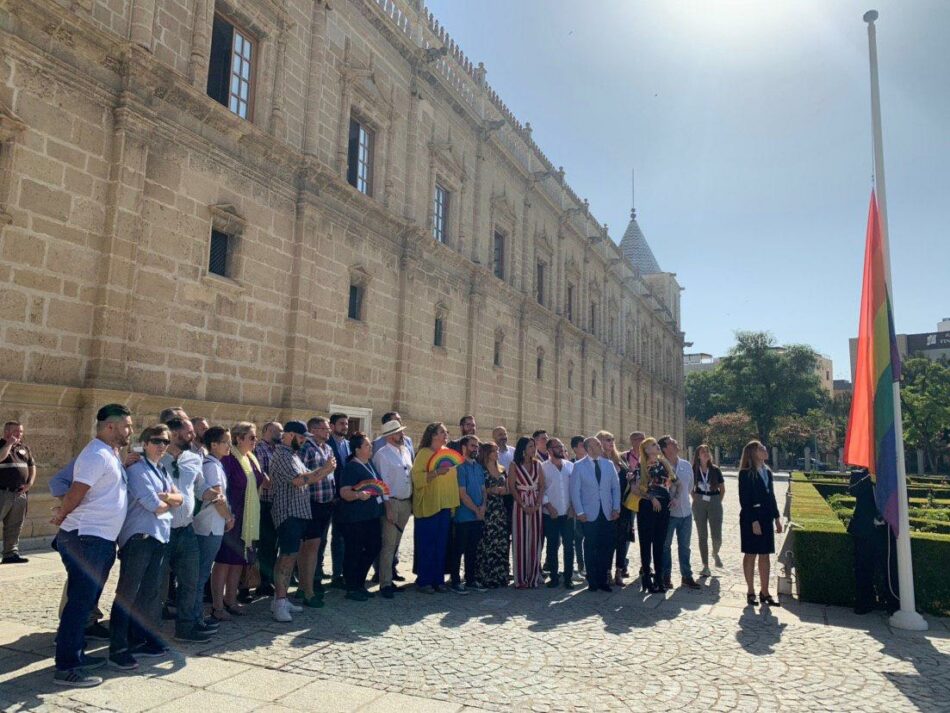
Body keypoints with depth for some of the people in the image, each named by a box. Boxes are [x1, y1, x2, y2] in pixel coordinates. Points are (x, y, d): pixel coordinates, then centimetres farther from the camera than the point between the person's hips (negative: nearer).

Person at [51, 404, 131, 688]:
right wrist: (61, 518, -2)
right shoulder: (97, 455, -17)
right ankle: (66, 668, 2)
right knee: (80, 602, -5)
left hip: (100, 540, 10)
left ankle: (76, 654, 27)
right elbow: (74, 495, -19)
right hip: (87, 539, -10)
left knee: (86, 601, 16)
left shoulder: (109, 454, 14)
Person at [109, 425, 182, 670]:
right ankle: (117, 649, 2)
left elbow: (179, 498, 8)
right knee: (128, 592, -4)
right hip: (139, 537, -9)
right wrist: (170, 501, 3)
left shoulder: (163, 471, 17)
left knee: (150, 592, 15)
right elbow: (155, 506, -16)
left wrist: (165, 497, -11)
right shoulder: (136, 469, -10)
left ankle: (141, 639, 26)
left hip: (160, 536, 9)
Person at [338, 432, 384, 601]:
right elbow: (344, 492, -22)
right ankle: (351, 589, 16)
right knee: (353, 552, 2)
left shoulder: (370, 463, 11)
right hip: (354, 518, -9)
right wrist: (359, 495, -37)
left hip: (371, 515, 9)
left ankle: (359, 584, 28)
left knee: (374, 547, 12)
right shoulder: (351, 467, -14)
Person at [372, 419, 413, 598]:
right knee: (388, 545, -5)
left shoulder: (406, 451, 13)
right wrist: (388, 506, -15)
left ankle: (390, 575, 23)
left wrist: (412, 502, 10)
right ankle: (385, 583, 0)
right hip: (391, 503, -7)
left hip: (406, 503, 7)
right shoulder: (382, 454, -8)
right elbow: (381, 481, -11)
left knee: (395, 543, 14)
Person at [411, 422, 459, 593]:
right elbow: (417, 477, -17)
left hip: (445, 505, 6)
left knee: (441, 545, 9)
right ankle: (423, 581, 9)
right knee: (426, 545, -1)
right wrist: (436, 472, -27)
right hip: (428, 506, -6)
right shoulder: (424, 453, -7)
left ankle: (438, 579, 17)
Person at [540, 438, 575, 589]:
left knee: (569, 545, 3)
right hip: (551, 514, -2)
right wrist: (548, 505, -9)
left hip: (568, 513, 2)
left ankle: (568, 577, 12)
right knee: (552, 546, 6)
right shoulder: (543, 467, -1)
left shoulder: (570, 466, 6)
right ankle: (553, 577, 17)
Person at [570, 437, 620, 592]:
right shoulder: (579, 466, -2)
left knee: (607, 548, 5)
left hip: (607, 513, 3)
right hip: (590, 514, -3)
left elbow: (616, 487, 10)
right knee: (591, 549, 4)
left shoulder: (609, 464, 8)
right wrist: (579, 512, -7)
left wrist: (616, 508, 2)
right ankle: (593, 582, 15)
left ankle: (603, 580, 17)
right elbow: (575, 490, -2)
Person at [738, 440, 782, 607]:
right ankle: (750, 592, 12)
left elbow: (771, 496, 15)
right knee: (750, 555, 3)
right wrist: (754, 521, -18)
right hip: (751, 519, -7)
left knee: (765, 555, 10)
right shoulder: (746, 473, -11)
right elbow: (744, 500, -14)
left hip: (766, 518, 7)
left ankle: (764, 592, 17)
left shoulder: (767, 471, 10)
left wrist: (777, 517, 11)